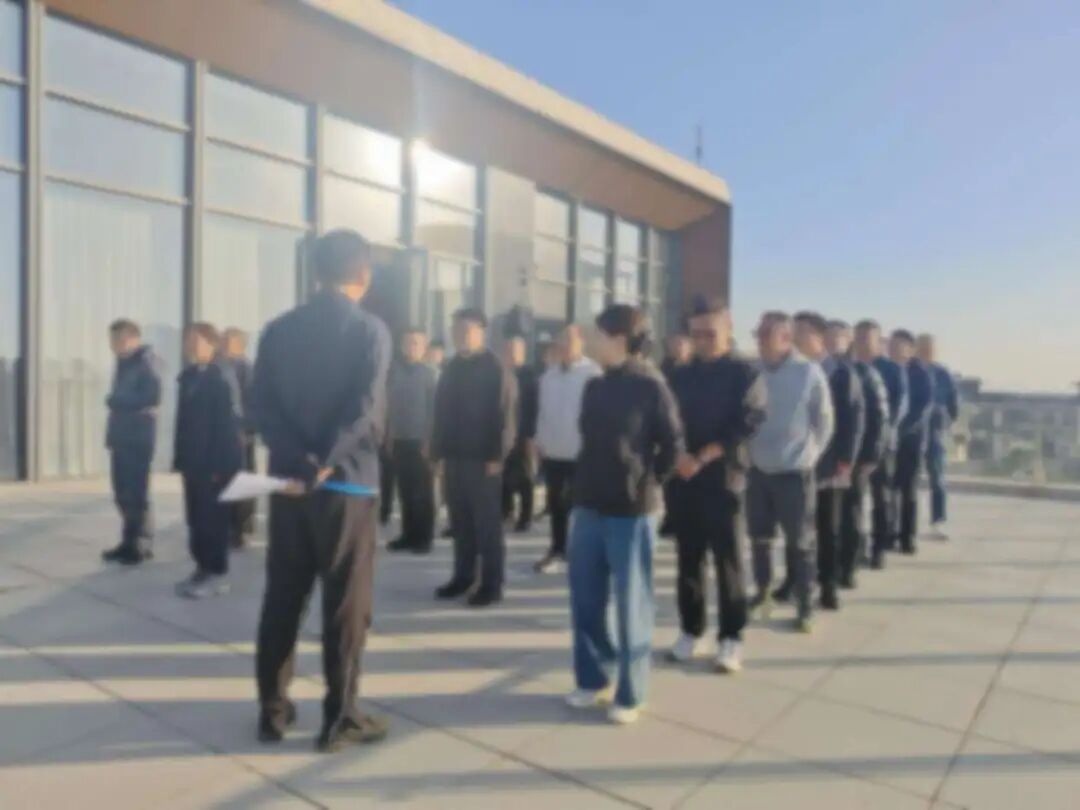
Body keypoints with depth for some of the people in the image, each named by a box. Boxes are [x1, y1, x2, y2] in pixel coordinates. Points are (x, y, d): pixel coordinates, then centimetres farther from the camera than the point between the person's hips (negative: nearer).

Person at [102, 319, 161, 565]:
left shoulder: (146, 361, -9)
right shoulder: (123, 362, 16)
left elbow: (151, 398, -19)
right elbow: (121, 396, 20)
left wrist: (117, 401, -10)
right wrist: (115, 402, 1)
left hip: (139, 436, -8)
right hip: (121, 434, 8)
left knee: (136, 493, -3)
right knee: (123, 493, 11)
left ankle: (140, 545, 7)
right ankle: (131, 542, 21)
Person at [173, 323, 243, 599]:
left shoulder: (220, 377, -13)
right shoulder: (187, 376, 11)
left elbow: (226, 421, -17)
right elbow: (184, 420, 13)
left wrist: (219, 464, -19)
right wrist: (181, 458, 10)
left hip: (216, 461, -7)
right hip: (194, 459, 8)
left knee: (214, 517, 0)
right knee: (196, 517, 12)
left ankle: (218, 574, 10)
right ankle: (203, 568, 23)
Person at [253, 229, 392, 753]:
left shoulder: (279, 330, 8)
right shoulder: (371, 330, -5)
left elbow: (263, 406, -3)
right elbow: (365, 410, -18)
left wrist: (299, 460, -11)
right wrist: (325, 464, -17)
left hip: (289, 480, 5)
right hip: (346, 481, -4)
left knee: (281, 598, 14)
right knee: (346, 603, 5)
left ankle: (273, 709, 24)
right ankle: (340, 718, 13)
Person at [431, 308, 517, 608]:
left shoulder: (496, 369, -5)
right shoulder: (452, 368, 15)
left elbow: (504, 415, -12)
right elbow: (441, 412, 15)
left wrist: (497, 455, -17)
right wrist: (439, 451, 9)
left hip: (482, 458, -6)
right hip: (454, 456, 6)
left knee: (487, 522, 1)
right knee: (460, 521, 11)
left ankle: (491, 584, 7)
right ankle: (463, 576, 22)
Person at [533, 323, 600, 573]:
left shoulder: (592, 373, -12)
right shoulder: (549, 375, 8)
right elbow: (543, 410, 11)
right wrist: (539, 440, 8)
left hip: (581, 452, -6)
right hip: (552, 450, 6)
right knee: (556, 503, 15)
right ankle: (557, 549, 29)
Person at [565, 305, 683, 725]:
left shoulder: (651, 387, -9)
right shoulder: (595, 387, 9)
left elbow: (672, 446, -4)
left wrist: (646, 481, 2)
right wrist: (586, 483, 11)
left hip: (631, 511, -6)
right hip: (588, 506, 6)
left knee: (631, 603, 5)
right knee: (585, 598, 12)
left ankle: (629, 694, 18)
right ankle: (594, 678, 29)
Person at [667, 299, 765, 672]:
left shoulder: (745, 374, 1)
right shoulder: (681, 376, 13)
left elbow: (746, 425, -9)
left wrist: (704, 457, -17)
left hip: (724, 477, -3)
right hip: (682, 478, 4)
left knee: (727, 559, 1)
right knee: (688, 557, 9)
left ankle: (731, 638, 12)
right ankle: (691, 630, 22)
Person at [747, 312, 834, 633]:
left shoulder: (810, 372, -10)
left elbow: (824, 421, -1)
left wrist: (809, 455, 2)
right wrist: (748, 453, 4)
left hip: (794, 472, -3)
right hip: (758, 470, 3)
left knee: (800, 542, 5)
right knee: (759, 537, 13)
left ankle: (805, 607, 17)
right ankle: (763, 593, 30)